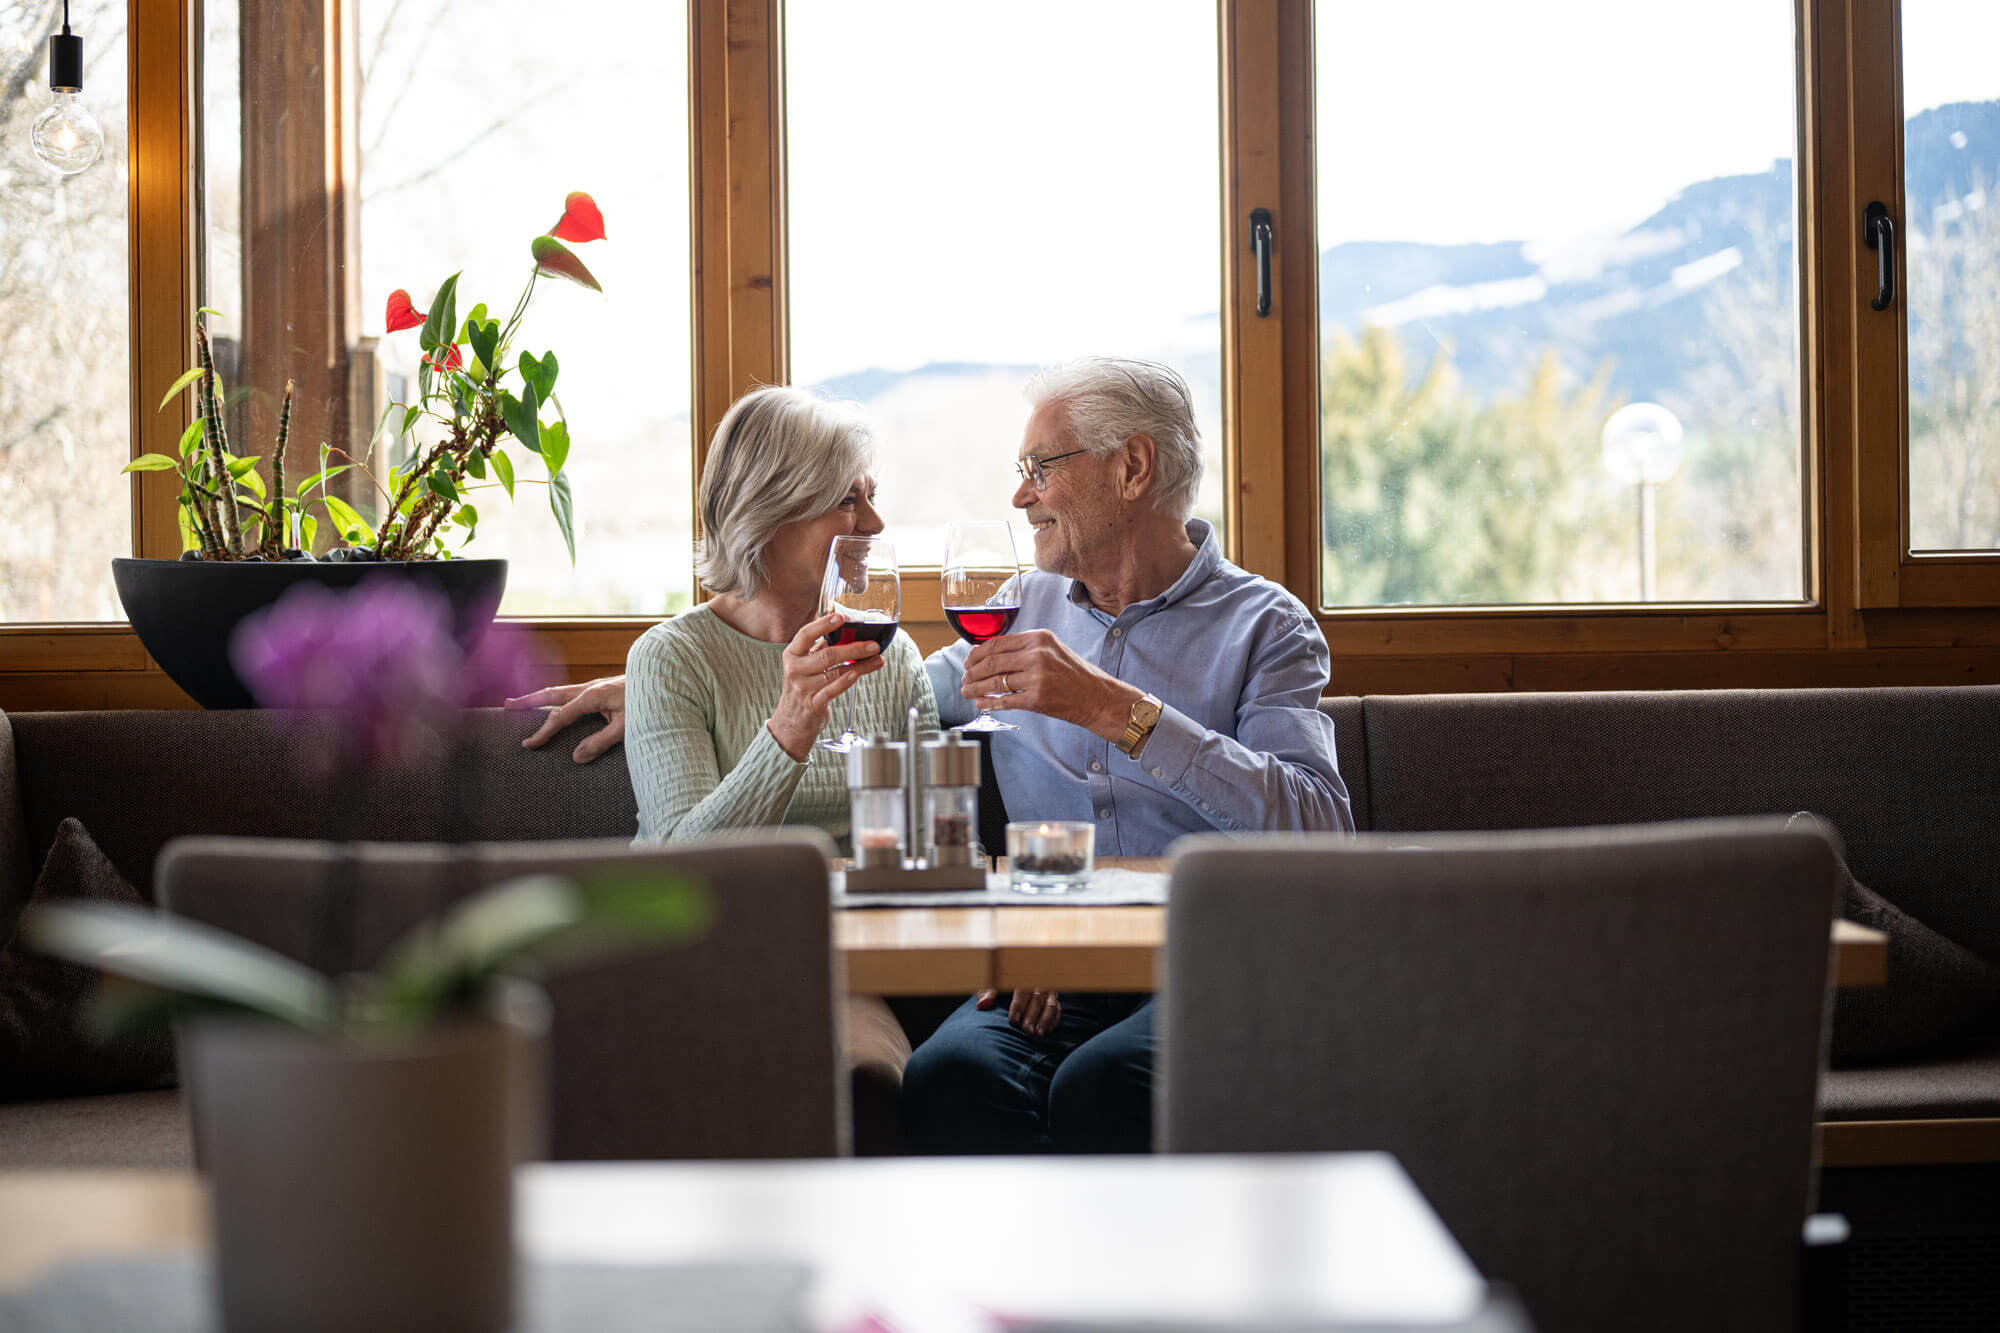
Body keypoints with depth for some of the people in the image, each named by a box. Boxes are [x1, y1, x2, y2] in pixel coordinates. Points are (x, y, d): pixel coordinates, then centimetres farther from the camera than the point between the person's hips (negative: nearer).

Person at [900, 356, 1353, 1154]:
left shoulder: (1263, 625, 5)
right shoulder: (1027, 609, 21)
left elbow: (1318, 827, -13)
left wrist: (1114, 708, -18)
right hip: (1051, 971, 4)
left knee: (1100, 1088, -37)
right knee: (948, 1078, -31)